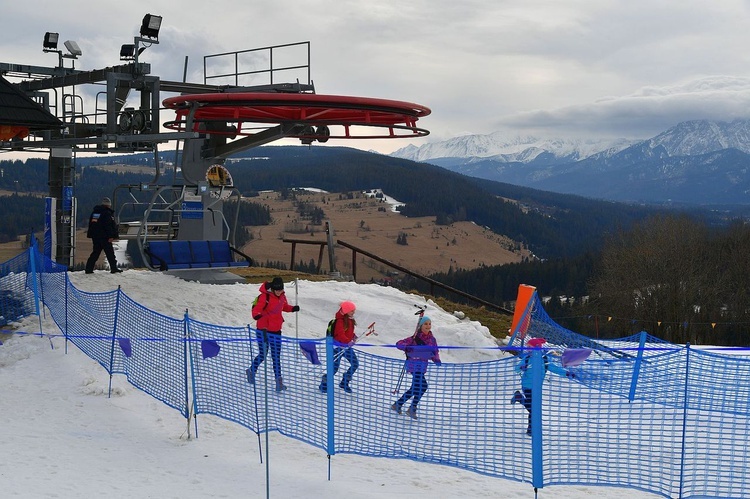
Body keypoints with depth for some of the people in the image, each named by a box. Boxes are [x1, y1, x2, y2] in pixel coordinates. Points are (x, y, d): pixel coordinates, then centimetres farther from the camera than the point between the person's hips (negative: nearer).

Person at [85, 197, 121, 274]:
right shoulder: (107, 213, -10)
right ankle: (114, 268, -2)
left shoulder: (94, 212, 15)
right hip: (104, 237, -7)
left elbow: (90, 224, 19)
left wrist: (91, 235, 22)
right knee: (110, 253, -1)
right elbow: (109, 225, -16)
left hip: (95, 236, 7)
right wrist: (111, 236, -16)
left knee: (95, 252, 12)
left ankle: (89, 268, 7)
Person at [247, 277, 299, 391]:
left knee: (276, 356, 6)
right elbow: (256, 309, -23)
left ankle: (279, 381, 12)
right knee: (263, 354, 5)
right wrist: (257, 315, -45)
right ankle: (252, 371, 29)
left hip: (276, 330, 5)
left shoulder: (282, 297, 5)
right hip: (263, 329, -5)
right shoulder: (265, 296, -16)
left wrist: (293, 308, 6)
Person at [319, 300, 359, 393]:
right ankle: (324, 384, 15)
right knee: (335, 368, -6)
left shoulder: (350, 320, 6)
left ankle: (344, 383, 23)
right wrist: (349, 341, -38)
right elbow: (340, 334, -30)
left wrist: (353, 336, 2)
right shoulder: (340, 321, -21)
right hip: (338, 346, -9)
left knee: (355, 364, 7)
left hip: (347, 346, 9)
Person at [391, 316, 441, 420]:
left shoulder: (432, 339, 5)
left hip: (423, 366, 7)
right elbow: (399, 344, -11)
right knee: (423, 385, -18)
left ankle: (398, 404, 28)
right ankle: (412, 408, -6)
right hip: (414, 365, -7)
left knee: (415, 388, 14)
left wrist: (437, 360, -12)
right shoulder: (415, 338, -10)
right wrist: (406, 347, -32)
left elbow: (435, 353, 10)